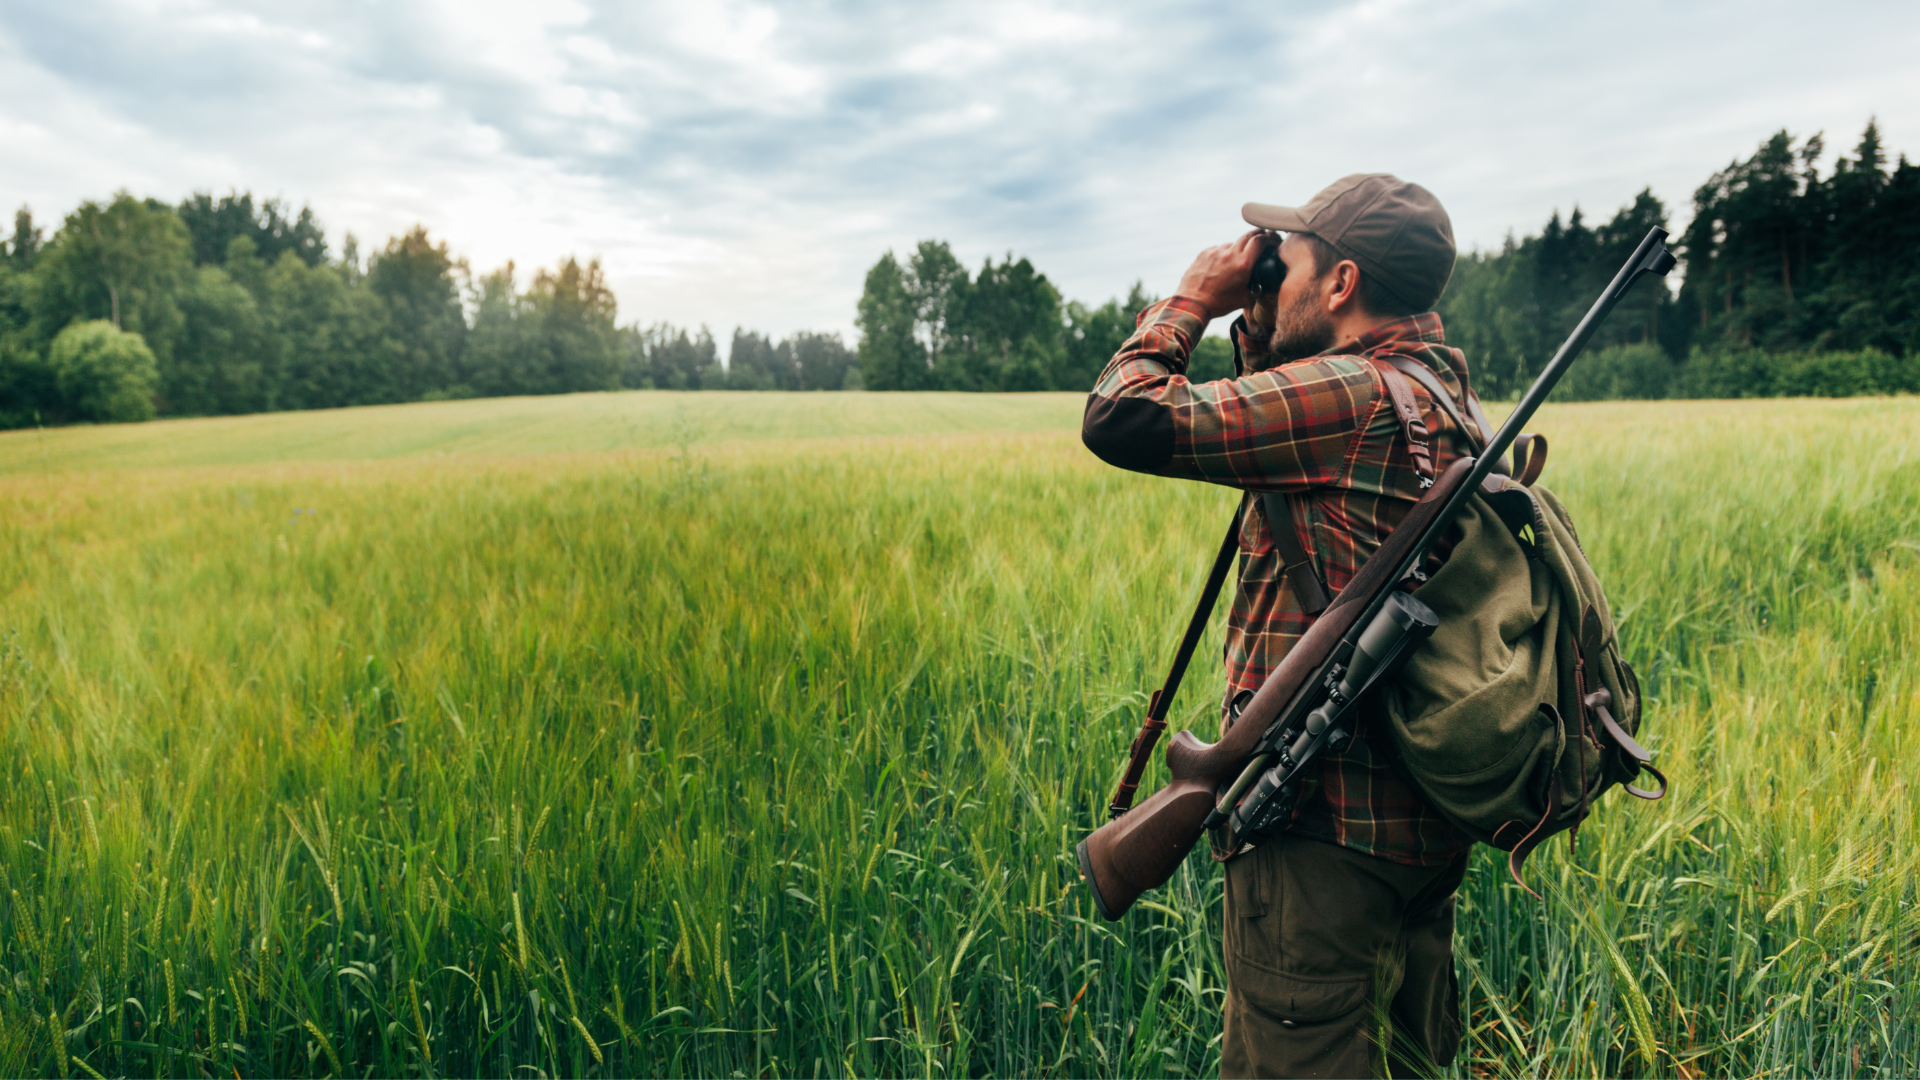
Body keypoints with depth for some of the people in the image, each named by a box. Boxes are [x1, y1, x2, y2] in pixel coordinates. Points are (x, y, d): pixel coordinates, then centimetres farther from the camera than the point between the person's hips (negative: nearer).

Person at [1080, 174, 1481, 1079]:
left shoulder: (1349, 393, -18)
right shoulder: (1437, 393, 12)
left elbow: (1123, 420, -20)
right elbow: (1270, 422, 26)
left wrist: (1192, 299, -5)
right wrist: (1257, 324, 15)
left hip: (1326, 824, -10)